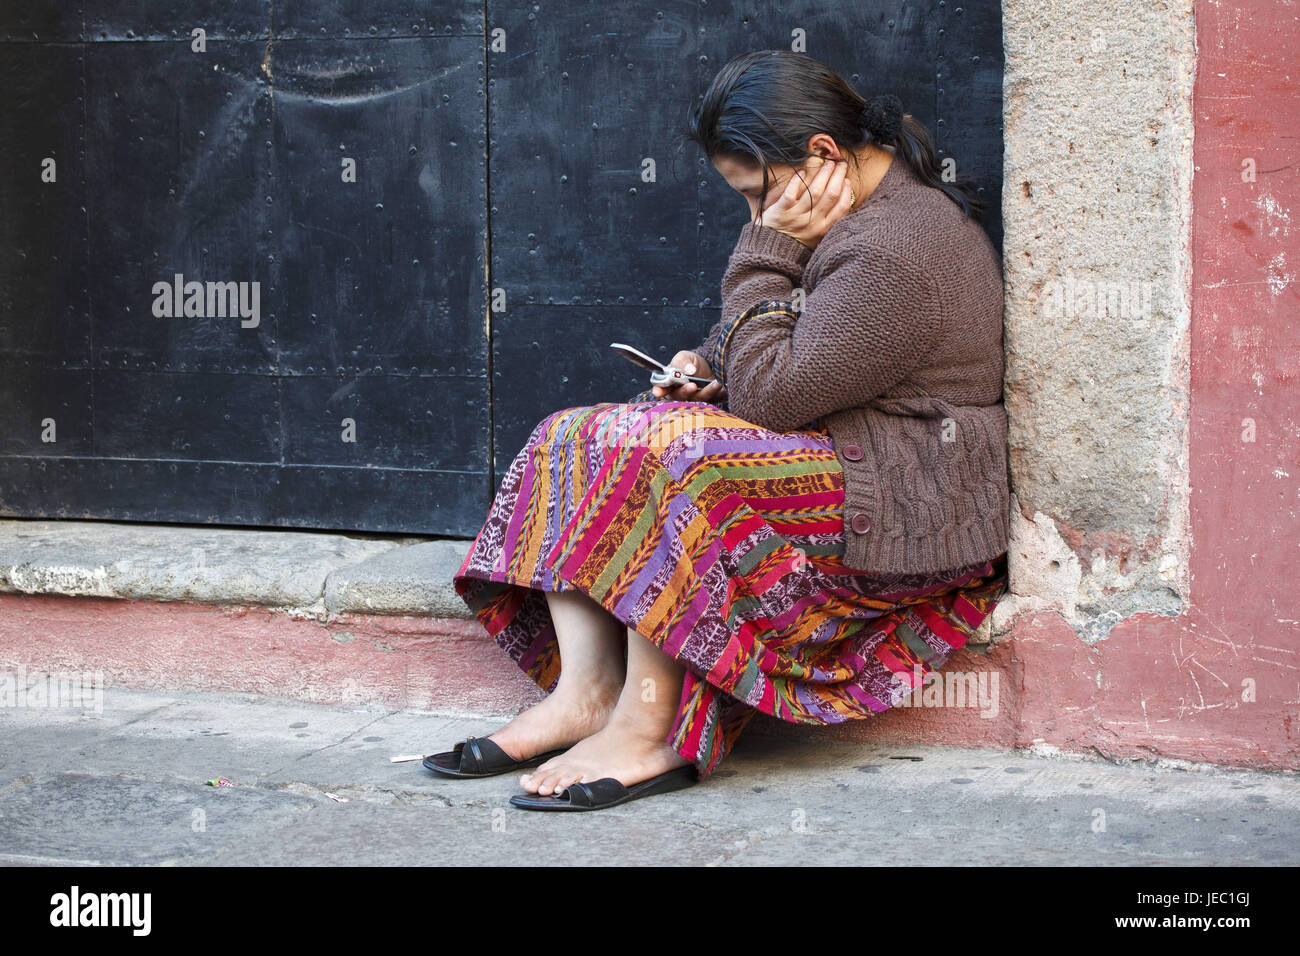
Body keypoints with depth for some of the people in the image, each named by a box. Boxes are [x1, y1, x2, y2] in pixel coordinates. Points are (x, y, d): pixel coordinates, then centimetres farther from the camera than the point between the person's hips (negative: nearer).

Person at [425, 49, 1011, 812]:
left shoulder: (894, 253, -22)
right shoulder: (863, 213, 11)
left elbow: (770, 397, -22)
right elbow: (791, 368, 24)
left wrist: (771, 253, -16)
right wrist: (711, 367, 4)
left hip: (894, 514, -11)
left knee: (667, 456, -29)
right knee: (576, 436, -1)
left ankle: (647, 731, -24)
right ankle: (584, 690, -13)